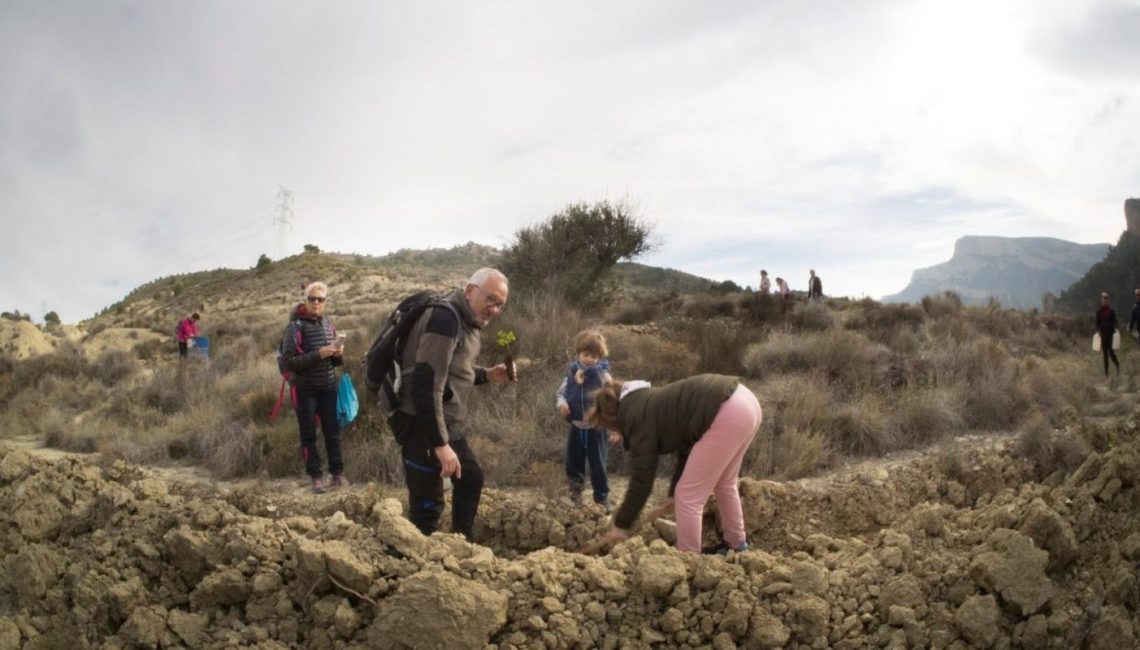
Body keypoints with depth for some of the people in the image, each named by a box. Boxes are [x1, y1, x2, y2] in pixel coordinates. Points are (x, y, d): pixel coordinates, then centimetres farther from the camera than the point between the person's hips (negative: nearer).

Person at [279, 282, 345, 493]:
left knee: (333, 431, 8)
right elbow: (287, 361, -19)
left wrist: (338, 354, -9)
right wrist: (318, 354, -26)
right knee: (309, 434, 5)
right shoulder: (296, 326, -11)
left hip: (328, 387, 4)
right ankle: (315, 477, 13)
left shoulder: (328, 324, 5)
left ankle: (338, 473, 18)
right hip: (305, 389, -4)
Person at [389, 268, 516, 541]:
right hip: (422, 424, -11)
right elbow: (426, 385, -28)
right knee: (428, 504, -6)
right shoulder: (445, 319, -21)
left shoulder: (466, 321, 11)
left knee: (471, 478, 23)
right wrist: (440, 444, -28)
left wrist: (487, 375, 7)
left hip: (448, 421, 11)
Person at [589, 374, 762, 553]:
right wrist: (673, 492, 38)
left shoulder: (639, 418, -1)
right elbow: (686, 448, 31)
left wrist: (621, 525, 8)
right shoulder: (652, 405, 26)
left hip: (728, 414, -10)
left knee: (688, 496, 1)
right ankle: (737, 546, 45)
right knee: (723, 484, 29)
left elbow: (642, 477, 0)